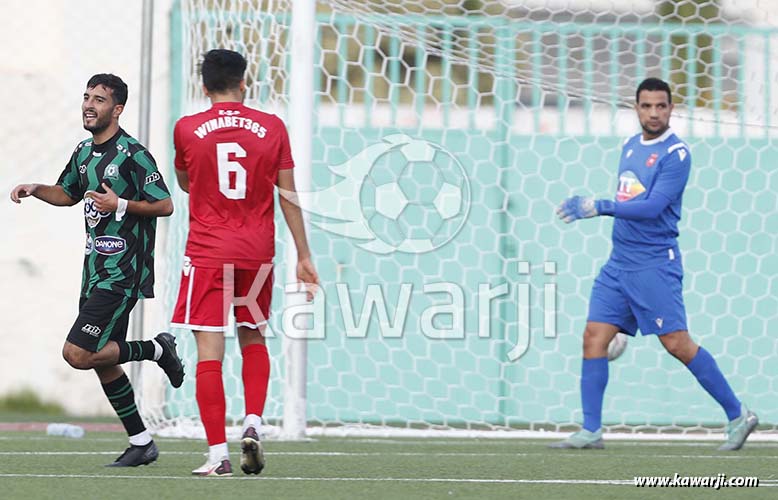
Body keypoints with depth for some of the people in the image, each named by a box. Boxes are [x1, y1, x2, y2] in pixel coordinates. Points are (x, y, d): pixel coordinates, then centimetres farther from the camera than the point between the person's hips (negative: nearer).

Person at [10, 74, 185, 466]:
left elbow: (164, 205, -13)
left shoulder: (132, 154, -13)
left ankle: (156, 350, 3)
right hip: (95, 268, 9)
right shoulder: (84, 152, 11)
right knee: (100, 361, 9)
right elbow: (68, 193, 28)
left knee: (77, 354, -16)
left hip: (122, 274, -9)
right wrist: (35, 190, 10)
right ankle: (141, 443, 19)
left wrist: (120, 204, -24)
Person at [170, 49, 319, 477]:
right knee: (253, 339, 21)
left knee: (209, 352, -3)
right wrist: (304, 256, 8)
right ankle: (253, 424, 2)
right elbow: (288, 196, 3)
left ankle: (217, 454, -8)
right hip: (257, 250, 2)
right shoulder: (271, 128, 0)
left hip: (207, 251, -2)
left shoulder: (187, 129, -2)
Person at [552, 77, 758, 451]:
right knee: (594, 337, -2)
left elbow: (652, 207, -22)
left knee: (677, 344, -9)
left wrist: (599, 207, -27)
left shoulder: (675, 154, -11)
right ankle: (590, 431, 0)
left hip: (654, 265, -7)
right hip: (618, 265, 7)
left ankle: (738, 416, 2)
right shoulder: (630, 147, 14)